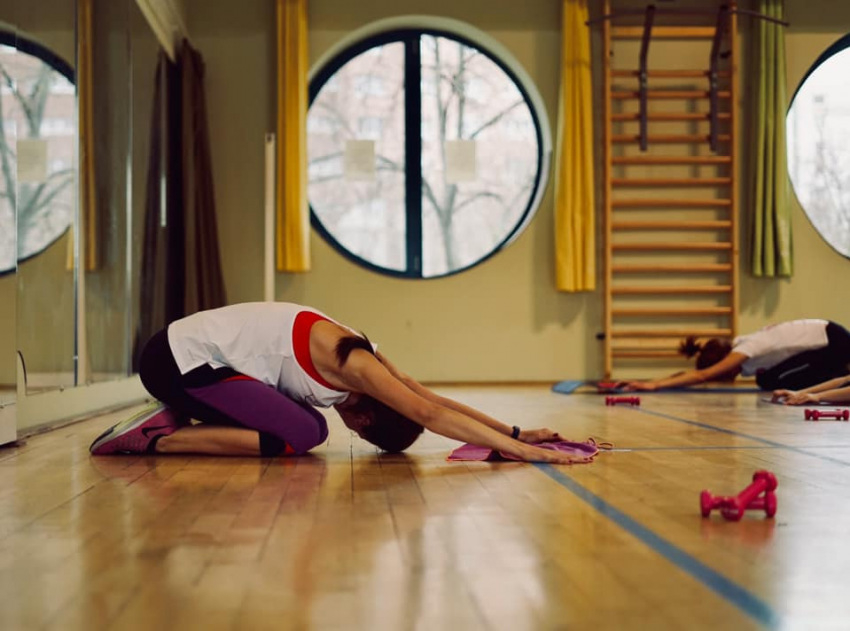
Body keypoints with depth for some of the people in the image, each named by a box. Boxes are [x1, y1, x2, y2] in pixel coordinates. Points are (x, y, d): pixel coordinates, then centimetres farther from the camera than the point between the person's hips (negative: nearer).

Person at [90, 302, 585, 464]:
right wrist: (517, 448, -28)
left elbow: (434, 400, 7)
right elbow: (431, 415, -27)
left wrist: (515, 431, 4)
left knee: (310, 429, 9)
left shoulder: (364, 357, 4)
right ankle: (157, 439, -11)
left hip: (192, 351, 9)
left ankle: (179, 420, 12)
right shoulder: (352, 366, -22)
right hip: (180, 359, -9)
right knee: (299, 436, -18)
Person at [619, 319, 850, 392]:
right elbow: (693, 372, -6)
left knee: (777, 381, -17)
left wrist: (654, 385, -37)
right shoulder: (736, 347, -2)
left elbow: (702, 376, -33)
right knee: (768, 380, 0)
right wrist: (651, 382, -16)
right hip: (819, 338, 8)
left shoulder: (745, 350, -26)